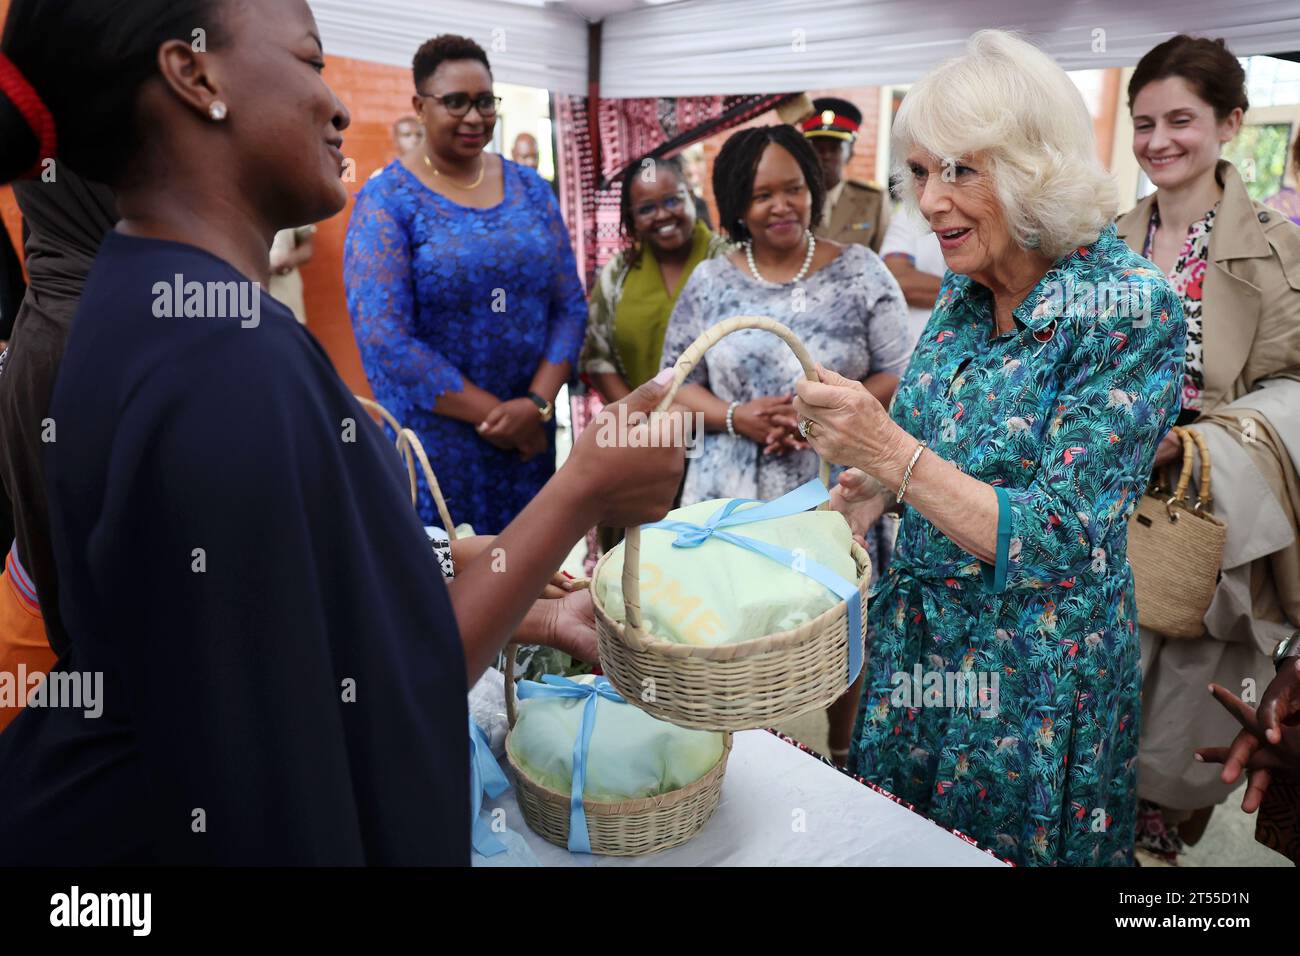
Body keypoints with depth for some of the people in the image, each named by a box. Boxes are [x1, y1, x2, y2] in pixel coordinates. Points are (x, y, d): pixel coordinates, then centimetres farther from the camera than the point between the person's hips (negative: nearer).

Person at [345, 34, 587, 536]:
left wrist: (537, 404, -12)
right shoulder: (386, 200, -7)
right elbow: (384, 339, -15)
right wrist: (492, 412, -14)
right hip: (432, 438, -3)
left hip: (529, 435, 4)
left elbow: (570, 306, 3)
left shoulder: (531, 189, 6)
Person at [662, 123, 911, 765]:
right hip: (731, 495, 1)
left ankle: (840, 756, 37)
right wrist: (734, 417, -13)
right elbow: (677, 380, 6)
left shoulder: (860, 272, 0)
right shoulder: (710, 281, 5)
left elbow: (897, 375, 0)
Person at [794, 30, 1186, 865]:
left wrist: (890, 452, -31)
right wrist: (870, 490, -8)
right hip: (918, 637, 6)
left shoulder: (1131, 308, -20)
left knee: (1009, 842, 17)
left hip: (1036, 671, -6)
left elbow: (1052, 540, -24)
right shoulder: (964, 288, -1)